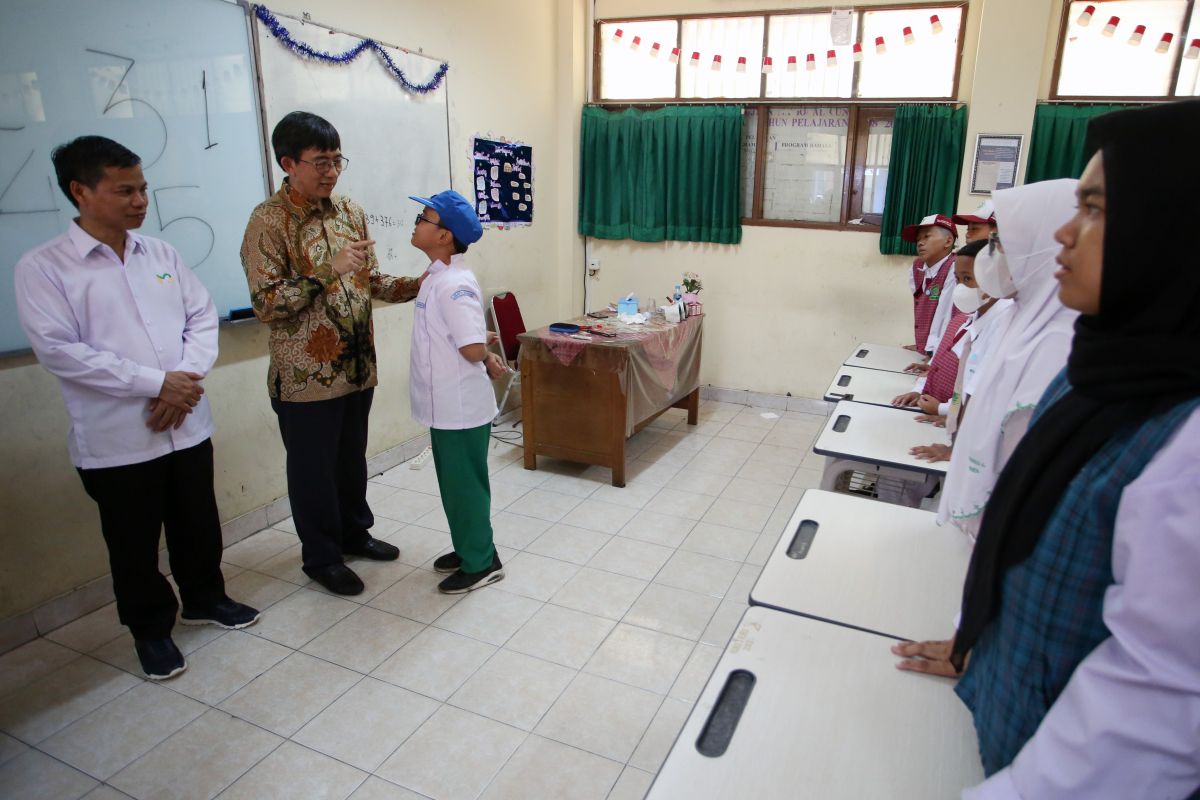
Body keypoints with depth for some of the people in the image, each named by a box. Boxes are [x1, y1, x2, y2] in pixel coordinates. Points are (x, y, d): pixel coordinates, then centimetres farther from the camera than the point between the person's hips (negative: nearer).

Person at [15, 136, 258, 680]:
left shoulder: (160, 253, 6)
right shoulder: (42, 268, -8)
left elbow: (202, 316, 5)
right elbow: (58, 350, -16)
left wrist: (186, 379, -12)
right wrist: (157, 383, -19)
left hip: (188, 425, 4)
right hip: (115, 440, -4)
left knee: (198, 524, 18)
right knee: (134, 545, 12)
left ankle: (204, 599, 41)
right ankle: (151, 630, 33)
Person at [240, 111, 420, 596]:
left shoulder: (350, 211, 6)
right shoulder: (269, 221, -13)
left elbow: (370, 281, 13)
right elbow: (265, 303, -18)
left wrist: (418, 285, -4)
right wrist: (327, 270, -26)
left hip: (357, 368, 6)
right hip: (305, 375, -6)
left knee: (352, 458, 20)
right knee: (313, 468, 9)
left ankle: (354, 533, 40)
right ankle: (321, 556, 27)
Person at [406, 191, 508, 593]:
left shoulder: (454, 285, -22)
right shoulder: (438, 277, 10)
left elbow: (472, 349, -28)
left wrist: (486, 360, -7)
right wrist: (487, 357, 4)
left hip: (461, 407, -10)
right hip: (446, 405, 10)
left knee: (465, 485, 4)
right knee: (454, 482, 20)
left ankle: (482, 562, 20)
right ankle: (468, 549, 36)